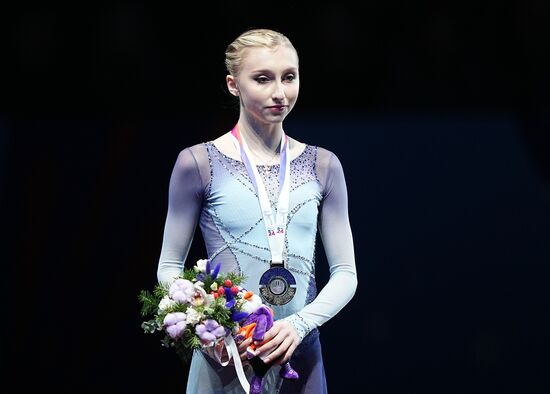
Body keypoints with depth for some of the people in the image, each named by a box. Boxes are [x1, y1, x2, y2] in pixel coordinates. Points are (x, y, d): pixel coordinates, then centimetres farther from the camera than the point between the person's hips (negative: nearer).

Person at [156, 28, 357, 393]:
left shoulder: (322, 166, 5)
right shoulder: (199, 163, -2)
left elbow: (345, 273, 4)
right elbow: (169, 267, 2)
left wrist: (300, 324, -13)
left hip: (300, 355, 2)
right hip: (225, 358, -2)